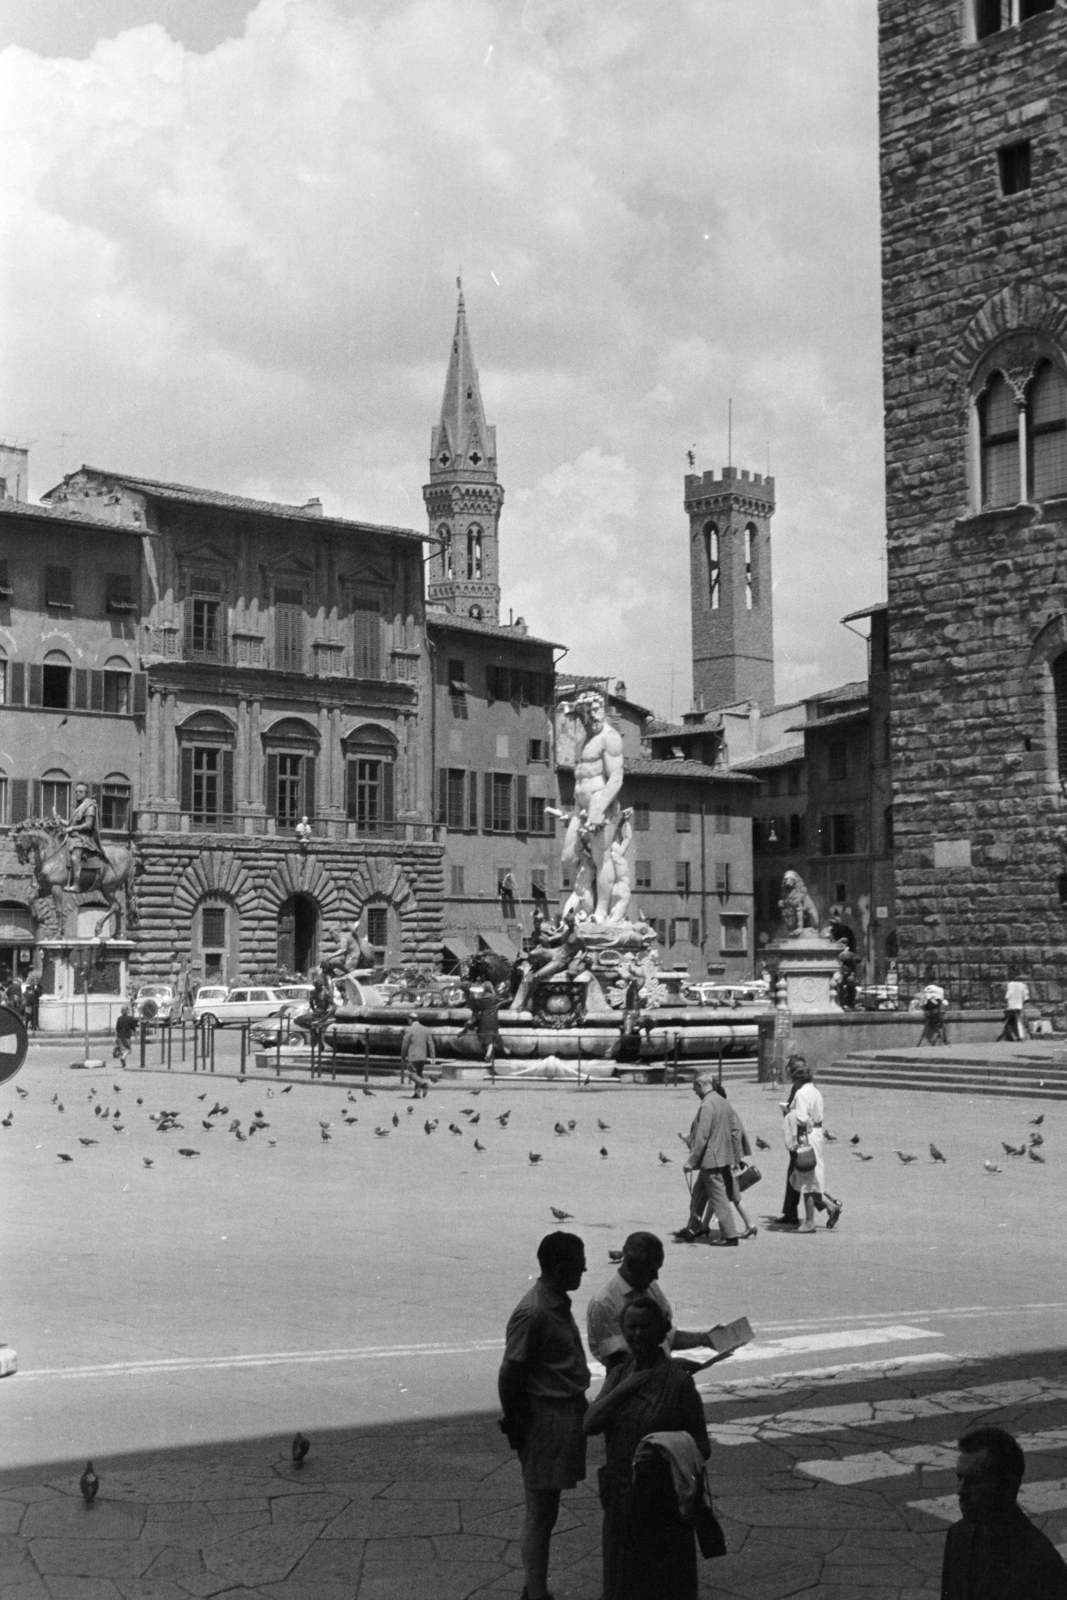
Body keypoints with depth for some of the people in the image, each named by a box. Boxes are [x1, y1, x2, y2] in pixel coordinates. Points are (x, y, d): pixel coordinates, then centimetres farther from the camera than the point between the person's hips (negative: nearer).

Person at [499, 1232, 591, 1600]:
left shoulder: (559, 1304, 7)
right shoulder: (533, 1314, -23)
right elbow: (509, 1374, -20)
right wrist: (515, 1424, -14)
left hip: (567, 1413, 9)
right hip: (545, 1417, -9)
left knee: (546, 1510, 17)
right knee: (540, 1512, 0)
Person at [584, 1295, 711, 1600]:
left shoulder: (678, 1379, -10)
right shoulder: (618, 1374, 6)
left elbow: (701, 1443, -7)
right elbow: (591, 1424, -5)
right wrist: (624, 1388, -14)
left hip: (664, 1498, -5)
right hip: (622, 1497, 5)